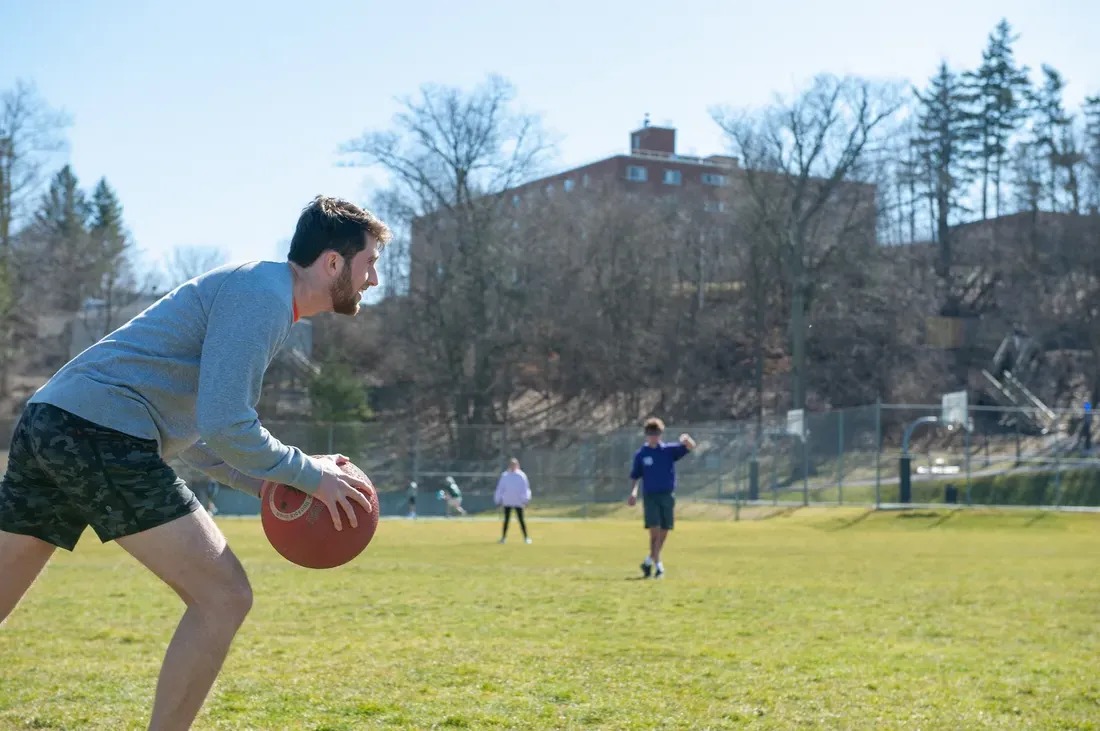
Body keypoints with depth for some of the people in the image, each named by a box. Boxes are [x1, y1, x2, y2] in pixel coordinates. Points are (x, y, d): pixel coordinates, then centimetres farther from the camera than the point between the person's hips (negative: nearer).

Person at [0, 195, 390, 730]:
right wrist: (311, 476, -4)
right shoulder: (262, 292, -8)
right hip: (102, 431, -10)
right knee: (223, 597, -6)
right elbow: (224, 426, -18)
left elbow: (192, 433, 27)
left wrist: (274, 485, 17)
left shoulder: (253, 292, 24)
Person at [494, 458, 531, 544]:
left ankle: (526, 537, 3)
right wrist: (498, 499, 7)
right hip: (507, 501, 2)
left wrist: (525, 499, -9)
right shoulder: (505, 475, 5)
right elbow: (500, 487, 9)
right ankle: (503, 537, 14)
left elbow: (525, 488, -2)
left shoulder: (521, 475, -2)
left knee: (521, 519, -2)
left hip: (518, 502, -2)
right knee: (506, 520, 7)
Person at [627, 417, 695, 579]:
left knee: (663, 533, 6)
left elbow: (691, 447, -7)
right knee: (654, 531, -15)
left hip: (667, 495, 2)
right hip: (650, 496, -2)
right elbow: (635, 476, 7)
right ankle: (658, 566, -12)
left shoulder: (669, 450, 3)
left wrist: (687, 440, -31)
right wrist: (633, 492, -10)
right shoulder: (641, 454, 2)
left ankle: (649, 561, 25)